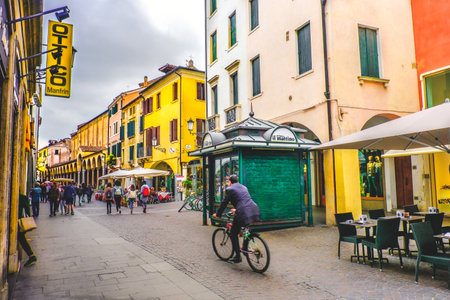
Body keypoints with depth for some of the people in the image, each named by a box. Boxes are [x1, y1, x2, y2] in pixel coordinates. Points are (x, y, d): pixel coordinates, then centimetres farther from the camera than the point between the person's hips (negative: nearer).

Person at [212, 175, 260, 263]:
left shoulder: (229, 189, 6)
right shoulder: (244, 187, 25)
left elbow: (224, 203, 8)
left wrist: (217, 214, 22)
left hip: (243, 213, -7)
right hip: (254, 210, 7)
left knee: (233, 234, 10)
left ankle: (238, 256, 13)